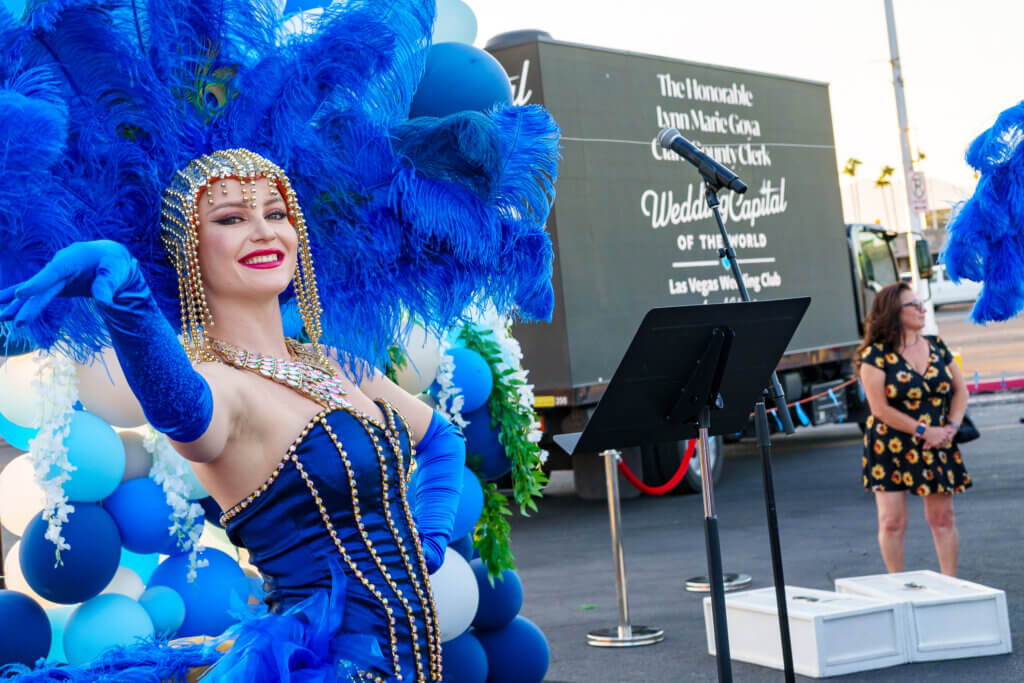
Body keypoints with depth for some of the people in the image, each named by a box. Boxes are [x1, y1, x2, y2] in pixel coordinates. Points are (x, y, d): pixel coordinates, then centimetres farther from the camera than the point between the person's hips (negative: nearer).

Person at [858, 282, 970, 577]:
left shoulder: (936, 346, 8)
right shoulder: (876, 355, -8)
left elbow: (960, 390, 11)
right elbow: (880, 408, -13)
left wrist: (951, 426, -5)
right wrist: (924, 431, -15)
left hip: (938, 446, 4)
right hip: (891, 447, -4)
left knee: (943, 517, 6)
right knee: (892, 521, -1)